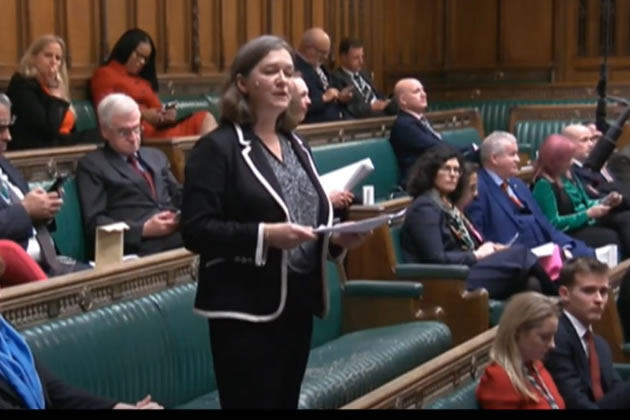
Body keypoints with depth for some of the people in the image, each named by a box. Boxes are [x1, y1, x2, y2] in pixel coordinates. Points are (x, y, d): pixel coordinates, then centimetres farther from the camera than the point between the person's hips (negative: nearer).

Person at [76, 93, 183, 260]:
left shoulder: (155, 156, 27)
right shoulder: (92, 164, 8)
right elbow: (94, 223, -1)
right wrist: (144, 229, -13)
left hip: (180, 233, 6)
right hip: (139, 245, -6)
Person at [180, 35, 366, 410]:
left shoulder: (297, 146, 15)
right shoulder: (218, 147, -8)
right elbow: (195, 231, -16)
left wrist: (336, 239, 1)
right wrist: (264, 235, -27)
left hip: (298, 304, 7)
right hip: (246, 311, -7)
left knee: (287, 402, 12)